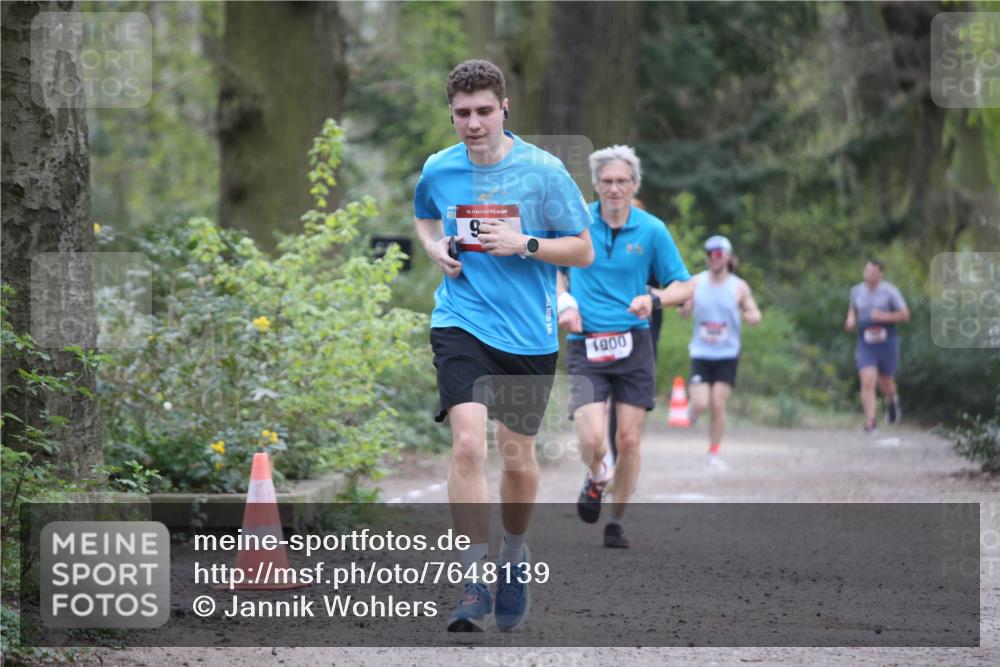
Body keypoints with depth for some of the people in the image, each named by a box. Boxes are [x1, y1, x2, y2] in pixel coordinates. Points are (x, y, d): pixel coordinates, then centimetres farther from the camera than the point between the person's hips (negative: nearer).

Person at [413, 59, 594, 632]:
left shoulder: (543, 171, -6)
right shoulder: (438, 171, 2)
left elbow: (583, 250, -1)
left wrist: (523, 244, -16)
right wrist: (436, 249, 2)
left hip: (529, 333, 0)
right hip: (462, 323, 0)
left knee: (518, 457, 8)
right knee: (468, 444, -18)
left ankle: (515, 553, 37)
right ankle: (476, 582, -16)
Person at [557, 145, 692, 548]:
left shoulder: (652, 230, 1)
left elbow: (684, 286, 6)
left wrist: (655, 298, -14)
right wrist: (564, 301, 1)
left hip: (633, 346, 1)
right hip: (585, 347, -1)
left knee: (629, 440, -2)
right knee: (592, 438, -15)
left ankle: (616, 524, 16)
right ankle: (596, 480, 20)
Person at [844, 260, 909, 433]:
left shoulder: (889, 291, -6)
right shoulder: (857, 291, 5)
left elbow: (905, 315, -6)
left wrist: (884, 316, -20)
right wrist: (851, 319, 3)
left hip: (887, 342, -1)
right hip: (865, 345, 1)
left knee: (885, 383, 12)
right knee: (867, 382, -15)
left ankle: (892, 400, 49)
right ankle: (870, 422, -16)